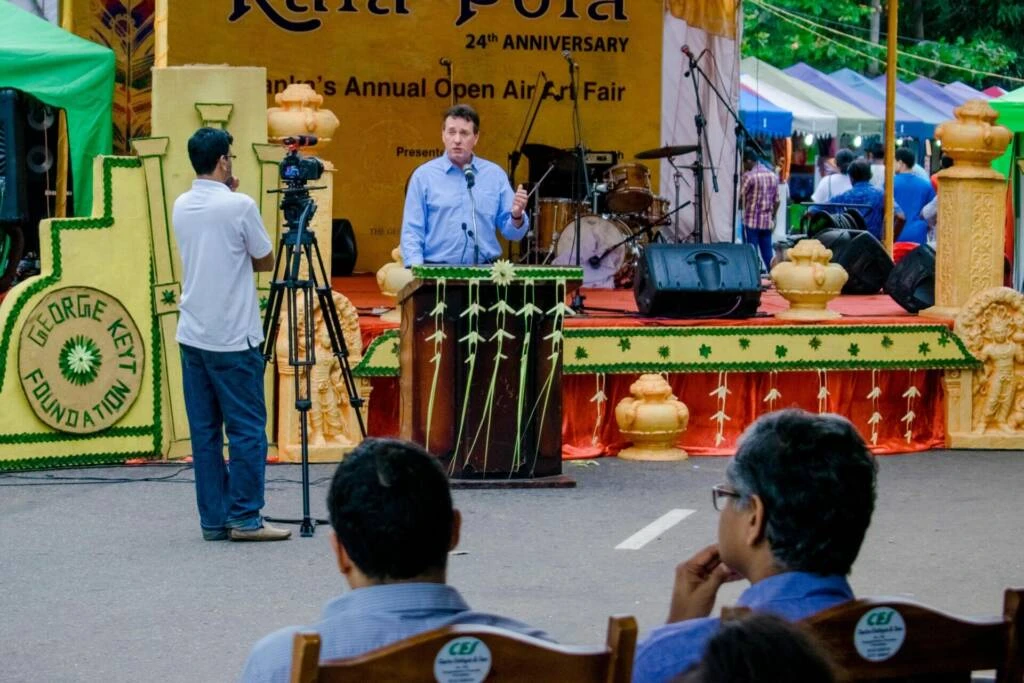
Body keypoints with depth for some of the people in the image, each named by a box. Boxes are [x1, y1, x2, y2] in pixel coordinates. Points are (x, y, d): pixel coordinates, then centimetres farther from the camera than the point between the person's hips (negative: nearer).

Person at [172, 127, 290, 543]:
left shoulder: (181, 207, 7)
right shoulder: (239, 206, -12)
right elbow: (265, 262, -1)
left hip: (192, 335, 6)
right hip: (233, 338, -6)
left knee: (205, 431, 7)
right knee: (246, 429, -1)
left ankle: (214, 519, 8)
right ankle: (244, 519, -2)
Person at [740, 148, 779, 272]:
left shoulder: (749, 176, -11)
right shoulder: (773, 176, 8)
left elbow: (741, 197, -6)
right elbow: (776, 201, 12)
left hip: (751, 221, -6)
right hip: (767, 221, 6)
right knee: (768, 254, 8)